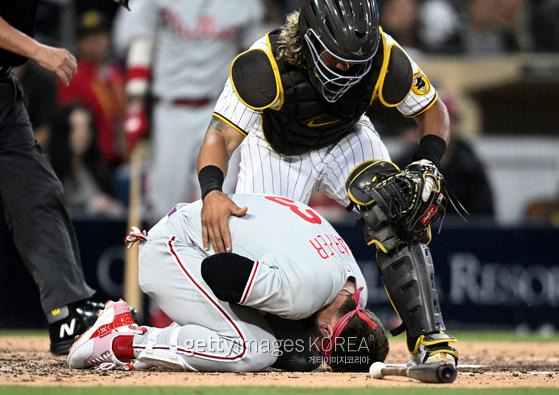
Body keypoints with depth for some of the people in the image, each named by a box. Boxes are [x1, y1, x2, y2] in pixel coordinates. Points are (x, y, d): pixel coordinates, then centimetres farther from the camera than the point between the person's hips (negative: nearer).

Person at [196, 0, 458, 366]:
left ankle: (427, 336, -12)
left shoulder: (385, 59, -31)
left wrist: (427, 164, -32)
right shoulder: (265, 64, -39)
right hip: (277, 152, -1)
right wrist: (212, 193, -61)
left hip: (348, 140, 1)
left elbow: (433, 111, -14)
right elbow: (221, 136, -42)